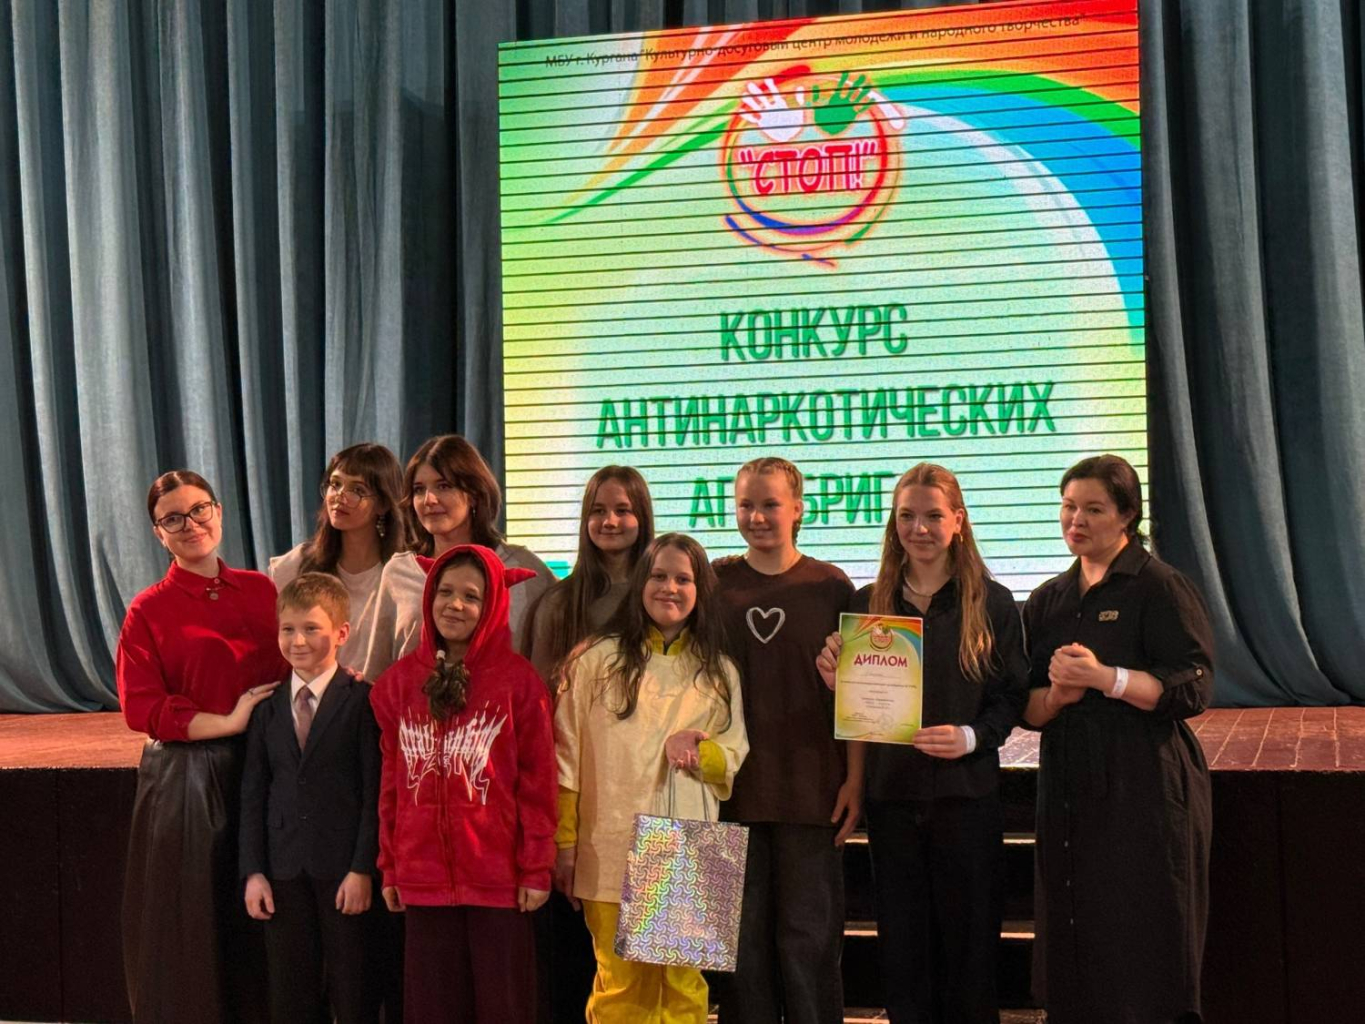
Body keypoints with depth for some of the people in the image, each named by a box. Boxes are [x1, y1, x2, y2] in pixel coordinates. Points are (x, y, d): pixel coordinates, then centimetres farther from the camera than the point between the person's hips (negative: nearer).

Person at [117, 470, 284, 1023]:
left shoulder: (261, 591, 8)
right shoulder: (149, 610, -2)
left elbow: (291, 673, 16)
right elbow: (140, 707, -9)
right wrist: (228, 722, -14)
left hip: (260, 770, 3)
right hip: (185, 778, -3)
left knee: (258, 928, 7)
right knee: (192, 924, 4)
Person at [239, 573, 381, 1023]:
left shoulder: (361, 700, -5)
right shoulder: (267, 707, 10)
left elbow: (375, 789, -8)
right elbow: (253, 793, 9)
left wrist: (363, 868, -12)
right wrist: (253, 870, 2)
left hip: (343, 867, -4)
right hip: (284, 869, 4)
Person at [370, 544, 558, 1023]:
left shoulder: (517, 679, -3)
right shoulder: (400, 680, 6)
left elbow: (537, 781, -3)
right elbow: (391, 782, 9)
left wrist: (537, 868, -6)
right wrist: (389, 867, 9)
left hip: (498, 875, -3)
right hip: (424, 875, 3)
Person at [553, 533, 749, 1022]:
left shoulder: (719, 672, 12)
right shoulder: (596, 660, 4)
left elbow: (735, 758, 12)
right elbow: (566, 758, 3)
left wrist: (697, 752, -10)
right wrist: (564, 846, -1)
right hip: (612, 854, -2)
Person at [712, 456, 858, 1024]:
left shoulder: (831, 586, 1)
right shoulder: (713, 584, 6)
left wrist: (855, 780, -3)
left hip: (811, 788, -2)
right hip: (732, 787, 2)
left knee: (808, 935, 2)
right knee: (742, 938, 6)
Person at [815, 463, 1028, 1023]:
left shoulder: (991, 603, 0)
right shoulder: (868, 603, 7)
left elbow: (1013, 695, -2)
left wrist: (972, 737, -19)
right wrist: (835, 679, -11)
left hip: (966, 792, -2)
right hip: (890, 791, 2)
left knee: (967, 934, 4)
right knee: (902, 940, 7)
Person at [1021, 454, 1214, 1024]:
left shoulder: (1160, 587, -3)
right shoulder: (1049, 600, 15)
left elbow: (1194, 690, -12)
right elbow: (1024, 707, 12)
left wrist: (1104, 677, -22)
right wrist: (1057, 696, -10)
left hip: (1144, 791, -6)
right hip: (1068, 790, 6)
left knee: (1144, 951, -3)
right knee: (1073, 951, 7)